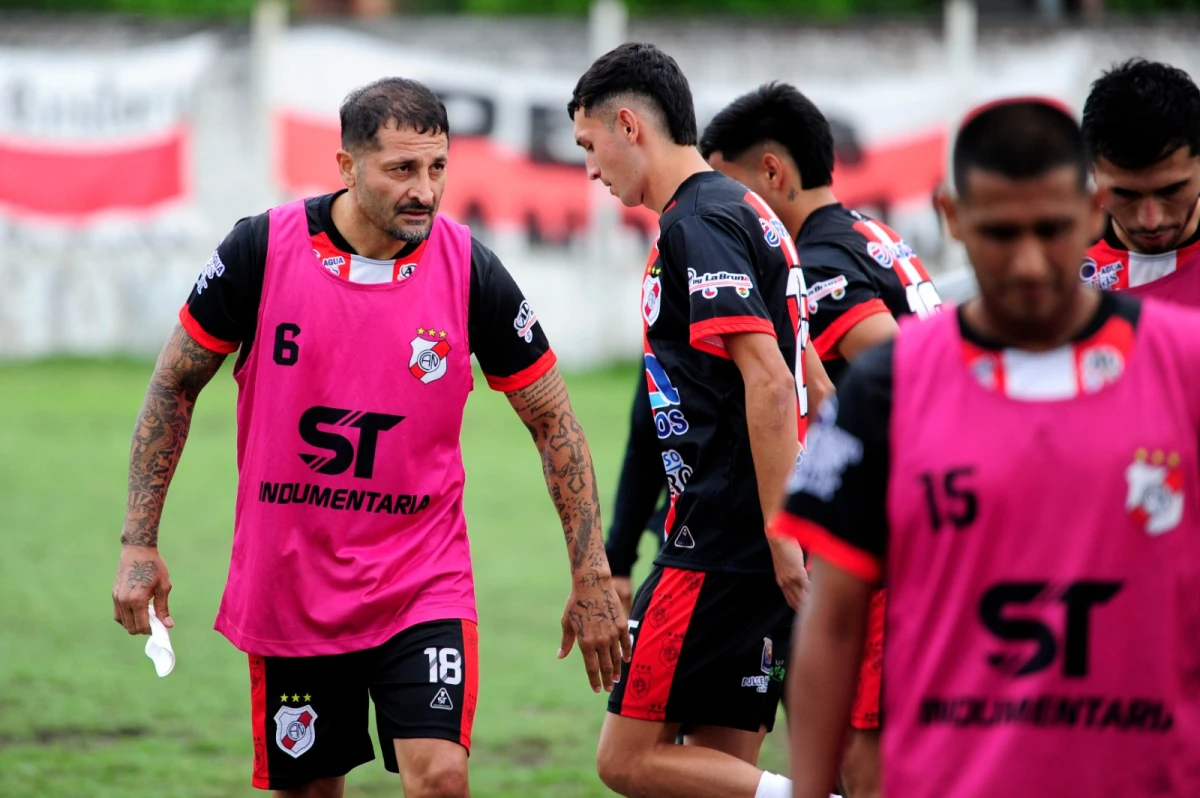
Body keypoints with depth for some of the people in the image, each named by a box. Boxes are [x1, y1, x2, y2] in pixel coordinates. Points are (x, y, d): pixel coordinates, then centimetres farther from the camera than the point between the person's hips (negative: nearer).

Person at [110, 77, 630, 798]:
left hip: (423, 586, -1)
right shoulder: (264, 250, -9)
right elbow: (176, 386, 3)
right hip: (286, 594, 1)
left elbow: (552, 420, 2)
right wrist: (139, 544, 0)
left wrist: (592, 579, 0)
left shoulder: (469, 271, -9)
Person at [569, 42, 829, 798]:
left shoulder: (697, 223, -12)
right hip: (761, 545, 10)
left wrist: (782, 537, -22)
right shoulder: (745, 213, 18)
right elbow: (810, 384, 23)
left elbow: (769, 382, -21)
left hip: (719, 550, -10)